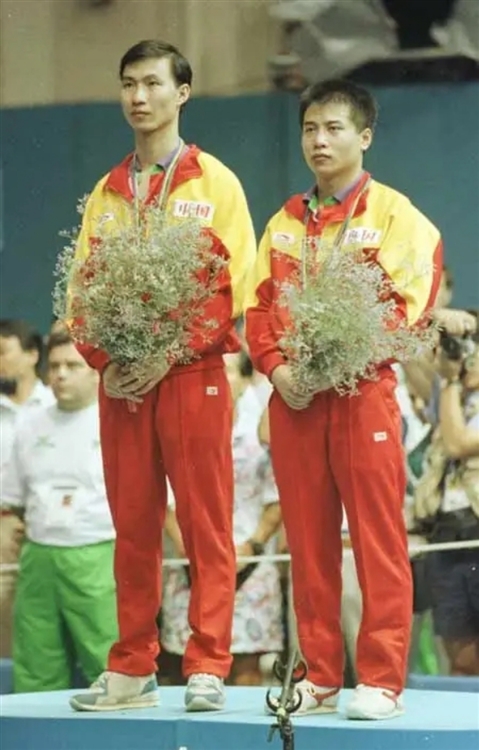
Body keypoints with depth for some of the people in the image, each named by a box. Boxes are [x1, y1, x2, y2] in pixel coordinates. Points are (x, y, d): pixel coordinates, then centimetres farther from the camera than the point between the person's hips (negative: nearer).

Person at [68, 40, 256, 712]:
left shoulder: (215, 184, 0)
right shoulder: (106, 194, 14)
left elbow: (235, 287, -6)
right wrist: (104, 362, -5)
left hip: (193, 377, -4)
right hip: (122, 382, 4)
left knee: (206, 526, -4)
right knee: (133, 526, 6)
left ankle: (207, 669, -3)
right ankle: (132, 669, 11)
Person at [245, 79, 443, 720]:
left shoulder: (394, 215, 0)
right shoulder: (285, 222, 17)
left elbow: (408, 306, -9)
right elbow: (259, 305, 14)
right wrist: (275, 367, -5)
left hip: (363, 393, -5)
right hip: (292, 397, 5)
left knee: (378, 540, -6)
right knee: (308, 541, 6)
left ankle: (382, 682, -5)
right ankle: (320, 676, 11)